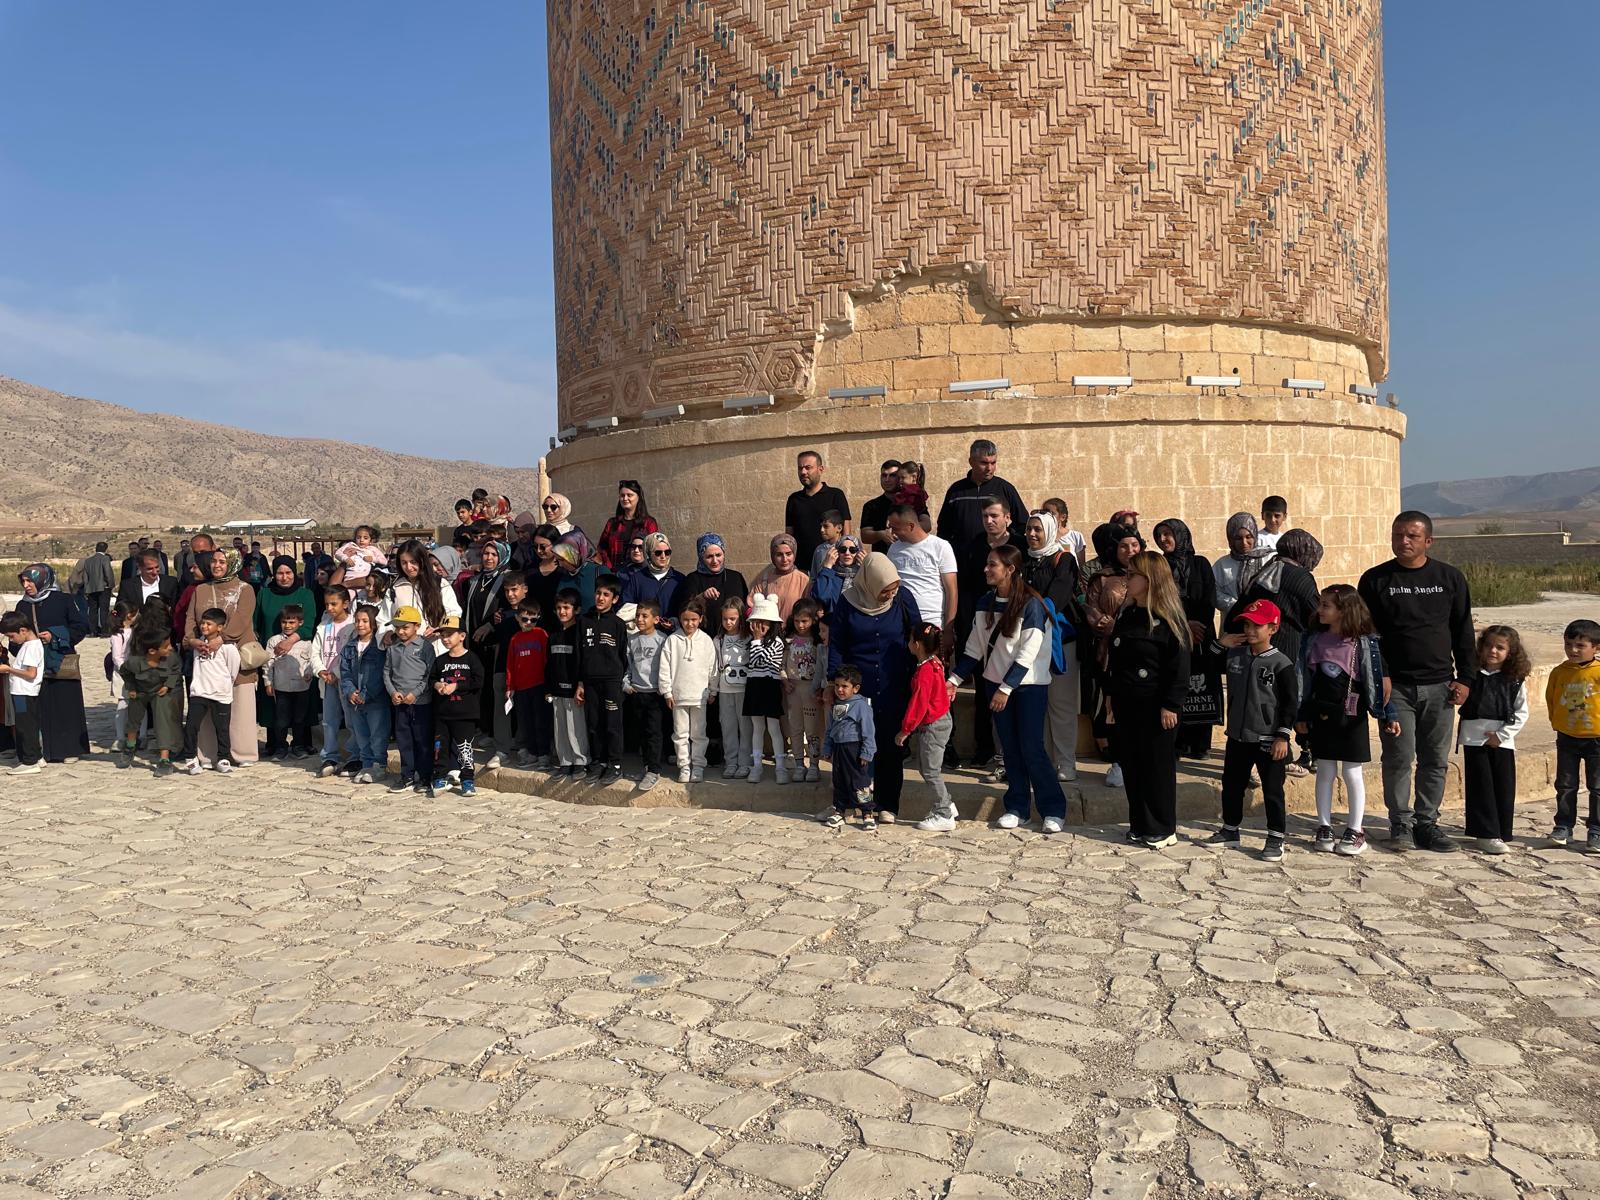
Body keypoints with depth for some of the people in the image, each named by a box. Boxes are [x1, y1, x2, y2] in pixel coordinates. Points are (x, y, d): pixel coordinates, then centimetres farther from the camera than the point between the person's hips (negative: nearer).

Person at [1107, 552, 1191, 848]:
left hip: (1155, 707, -7)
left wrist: (1170, 706, -15)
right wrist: (1110, 695, 14)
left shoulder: (1169, 619, -12)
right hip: (1125, 705, 7)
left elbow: (1179, 667, -14)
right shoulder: (1126, 616, 9)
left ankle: (1162, 829, 15)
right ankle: (1139, 824, 23)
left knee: (1158, 767, 3)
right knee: (1131, 765, 11)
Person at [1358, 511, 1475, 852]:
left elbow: (1463, 632, 10)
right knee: (1399, 757, -4)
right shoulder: (1375, 580, 1)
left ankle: (1426, 822, 18)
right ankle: (1400, 822, 10)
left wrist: (1465, 679, 4)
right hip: (1395, 686, -2)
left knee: (1435, 760, 6)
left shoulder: (1450, 578, 7)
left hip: (1439, 686, 2)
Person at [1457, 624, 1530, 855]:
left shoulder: (1516, 680, 3)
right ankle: (1487, 835, 2)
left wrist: (1502, 735, -6)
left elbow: (1521, 713, 2)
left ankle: (1501, 834, 17)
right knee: (1481, 787, -1)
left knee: (1504, 788, 4)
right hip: (1474, 738, -1)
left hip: (1502, 740, 1)